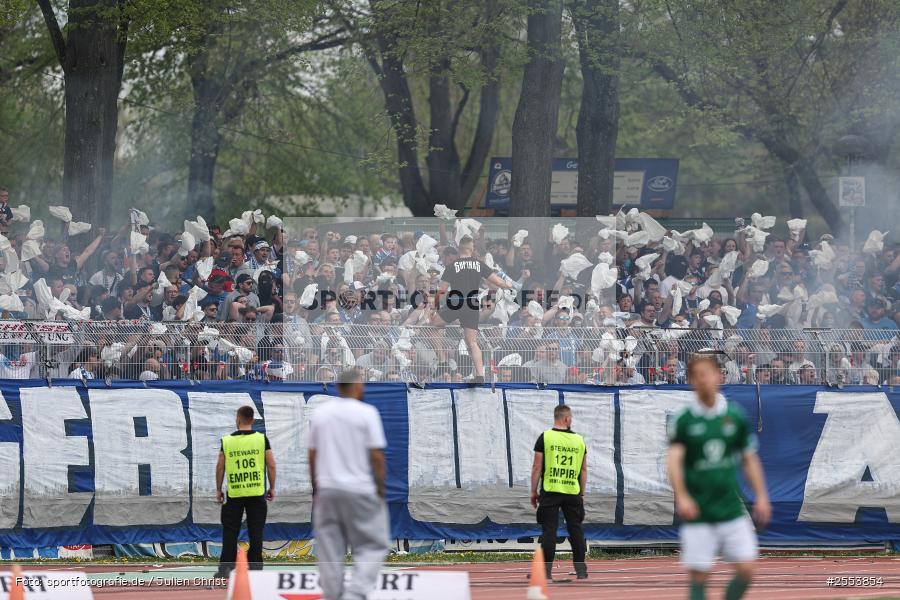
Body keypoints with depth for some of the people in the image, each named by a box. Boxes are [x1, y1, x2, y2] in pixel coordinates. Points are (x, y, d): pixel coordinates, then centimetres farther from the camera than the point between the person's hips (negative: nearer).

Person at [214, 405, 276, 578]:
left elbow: (220, 467, 2)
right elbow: (271, 465, -1)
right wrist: (272, 488, 11)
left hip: (234, 493, 0)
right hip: (257, 493, 0)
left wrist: (218, 490, 13)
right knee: (255, 532, 4)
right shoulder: (262, 439, -1)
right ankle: (255, 567, 3)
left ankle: (225, 567, 1)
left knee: (230, 531, 5)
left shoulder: (227, 441, 0)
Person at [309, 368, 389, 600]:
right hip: (360, 490, -4)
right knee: (372, 546, 2)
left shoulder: (319, 413, 7)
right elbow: (376, 456, -11)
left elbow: (312, 454, 9)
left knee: (329, 550, 6)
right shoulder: (366, 413, -8)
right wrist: (381, 489, -3)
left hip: (327, 490, 4)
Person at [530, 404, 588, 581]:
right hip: (572, 492, 2)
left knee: (549, 530, -2)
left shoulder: (545, 437, -3)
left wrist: (533, 491, 4)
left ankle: (546, 569, -6)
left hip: (550, 491, -2)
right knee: (576, 529, 10)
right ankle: (581, 570, 13)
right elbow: (584, 469, 10)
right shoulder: (579, 440, 6)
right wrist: (582, 493, 19)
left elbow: (537, 467, -3)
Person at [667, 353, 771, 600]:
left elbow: (749, 459, 13)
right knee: (699, 577, -2)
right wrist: (681, 496, -27)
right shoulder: (683, 421, -2)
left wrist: (761, 497, 6)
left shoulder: (736, 416, 5)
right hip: (698, 515, -2)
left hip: (732, 512, 2)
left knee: (746, 570, -5)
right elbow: (674, 460, -12)